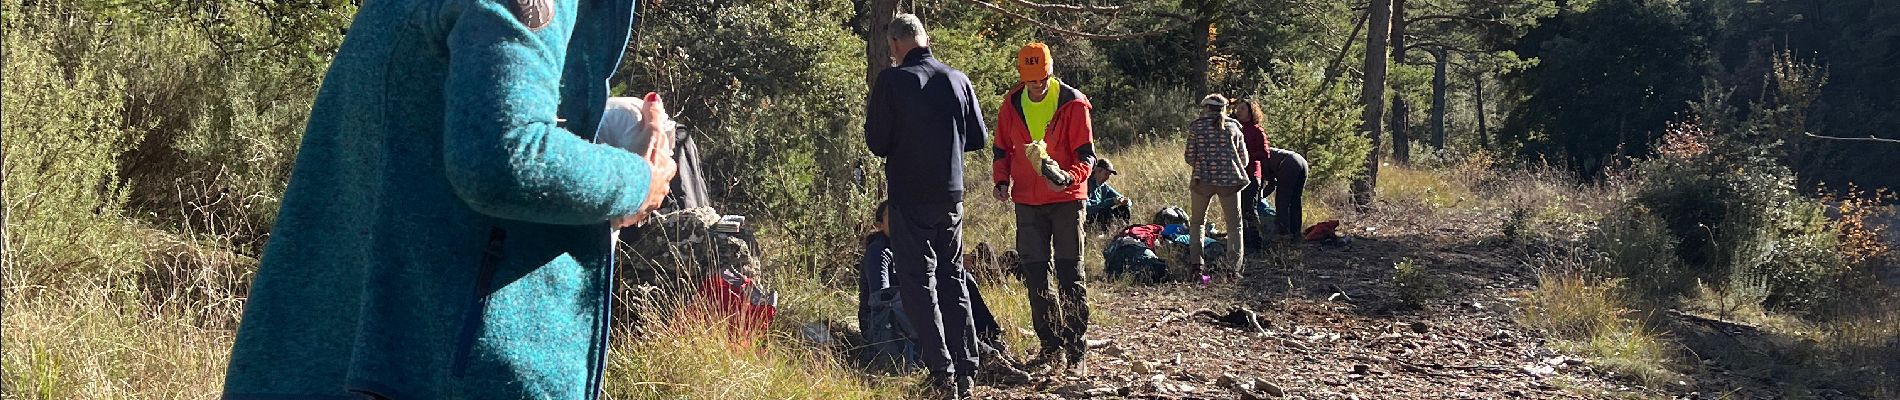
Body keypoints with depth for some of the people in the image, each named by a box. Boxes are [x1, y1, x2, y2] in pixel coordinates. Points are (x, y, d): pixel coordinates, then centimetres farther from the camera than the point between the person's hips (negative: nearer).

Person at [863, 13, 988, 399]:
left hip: (910, 197, -4)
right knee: (953, 278, 14)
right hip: (952, 195, 4)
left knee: (919, 282, 2)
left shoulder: (891, 81, -12)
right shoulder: (958, 79, 1)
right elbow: (978, 138, 8)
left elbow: (877, 143, -8)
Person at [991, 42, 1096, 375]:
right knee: (1036, 277, 5)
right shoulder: (1012, 105, 5)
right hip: (1027, 202, 4)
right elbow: (1002, 150, 16)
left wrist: (1070, 178, -27)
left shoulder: (1073, 103, -7)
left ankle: (1075, 350, 4)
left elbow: (1086, 153, -9)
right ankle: (1051, 347, 15)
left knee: (1070, 275, -1)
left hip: (1066, 200, -4)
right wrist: (1002, 180, -1)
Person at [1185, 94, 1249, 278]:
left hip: (1202, 180, 0)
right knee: (1235, 225, 10)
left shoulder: (1196, 126, 3)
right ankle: (1233, 266, -1)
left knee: (1197, 222, 17)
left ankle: (1195, 263, 7)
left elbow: (1190, 158, 1)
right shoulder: (1233, 127, 7)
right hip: (1230, 180, 0)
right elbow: (1244, 159, 8)